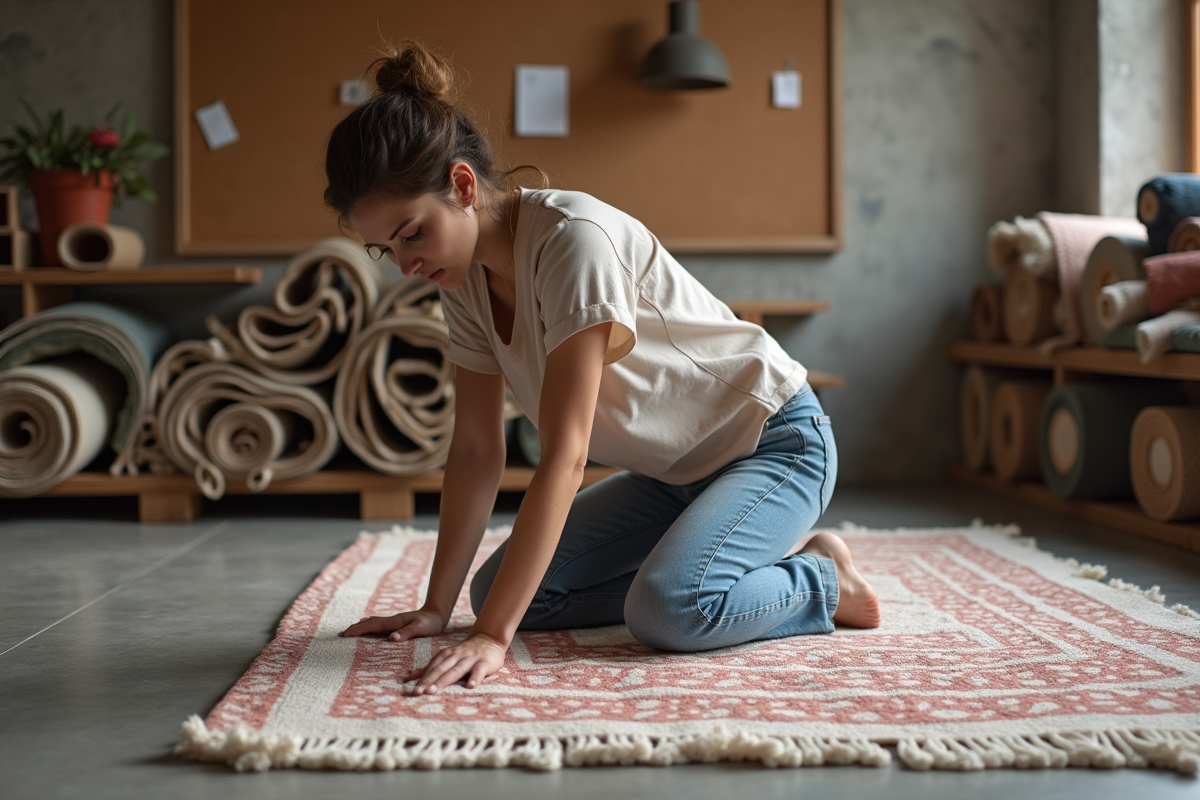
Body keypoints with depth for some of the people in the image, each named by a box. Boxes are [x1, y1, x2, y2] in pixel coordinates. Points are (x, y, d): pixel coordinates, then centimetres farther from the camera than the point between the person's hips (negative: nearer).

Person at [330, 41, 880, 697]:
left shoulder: (575, 239, -30)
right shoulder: (466, 277, -4)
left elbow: (564, 459, -35)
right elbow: (475, 451, -1)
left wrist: (492, 635, -37)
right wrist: (436, 607, -5)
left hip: (775, 441, -8)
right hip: (674, 471, 9)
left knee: (667, 609, -33)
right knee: (503, 588, -6)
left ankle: (821, 582, -2)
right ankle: (749, 568, 4)